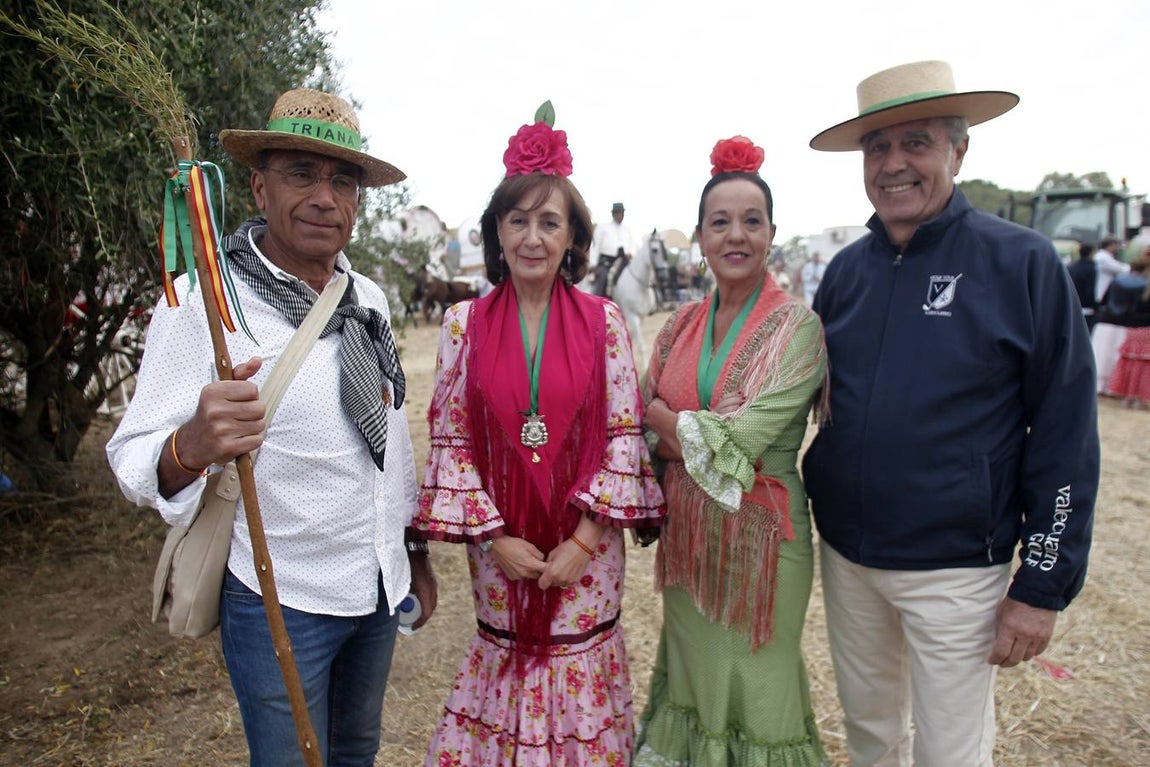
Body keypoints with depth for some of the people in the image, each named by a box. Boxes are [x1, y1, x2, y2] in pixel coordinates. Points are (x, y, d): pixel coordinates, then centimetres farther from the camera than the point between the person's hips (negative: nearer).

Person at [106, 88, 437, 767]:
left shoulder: (370, 298, 2)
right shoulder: (202, 302, -15)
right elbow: (134, 461, -18)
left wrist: (416, 550, 13)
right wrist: (192, 445, -41)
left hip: (382, 587, 6)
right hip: (281, 605, -5)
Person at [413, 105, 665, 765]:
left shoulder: (604, 321, -4)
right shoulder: (465, 323, -2)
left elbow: (625, 436, -4)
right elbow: (450, 440, -2)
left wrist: (584, 540, -10)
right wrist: (494, 536, -8)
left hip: (586, 545, 0)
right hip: (499, 544, 1)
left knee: (583, 671, 9)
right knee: (505, 653, 13)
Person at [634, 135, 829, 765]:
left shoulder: (797, 326, -12)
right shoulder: (681, 325, 4)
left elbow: (742, 437, -21)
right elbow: (641, 429, 3)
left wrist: (668, 420, -8)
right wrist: (711, 439, -12)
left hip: (759, 536, -4)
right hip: (685, 535, 5)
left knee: (754, 694, 13)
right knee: (692, 684, 21)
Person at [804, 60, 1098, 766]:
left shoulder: (1022, 262, -10)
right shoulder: (846, 270, 2)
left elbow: (1065, 436, -10)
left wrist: (1045, 585, -10)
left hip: (955, 567, -4)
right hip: (845, 552, 4)